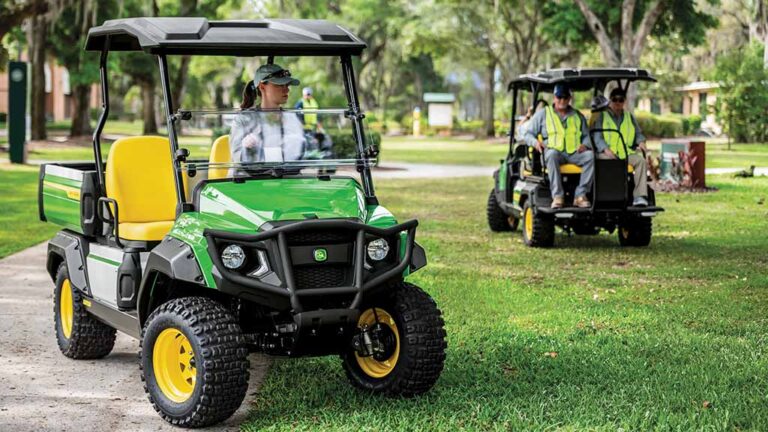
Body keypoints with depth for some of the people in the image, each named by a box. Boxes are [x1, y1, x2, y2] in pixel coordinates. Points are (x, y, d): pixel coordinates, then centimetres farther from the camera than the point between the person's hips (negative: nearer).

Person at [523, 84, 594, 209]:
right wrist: (535, 142, -10)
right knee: (552, 155, -40)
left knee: (591, 156, -29)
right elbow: (528, 134, 13)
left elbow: (587, 135, 21)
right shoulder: (542, 114, 16)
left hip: (574, 153, 2)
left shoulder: (578, 116, 23)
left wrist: (585, 144, -3)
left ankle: (580, 195, -30)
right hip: (553, 150, -2)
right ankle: (557, 196, -42)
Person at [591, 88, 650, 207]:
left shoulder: (629, 116, 24)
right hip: (606, 153, -3)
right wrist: (605, 149, -19)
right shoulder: (601, 116, 11)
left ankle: (640, 196, -34)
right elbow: (597, 137, 0)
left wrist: (641, 142, -2)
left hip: (626, 153, 3)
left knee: (640, 160, -28)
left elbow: (638, 133, 24)